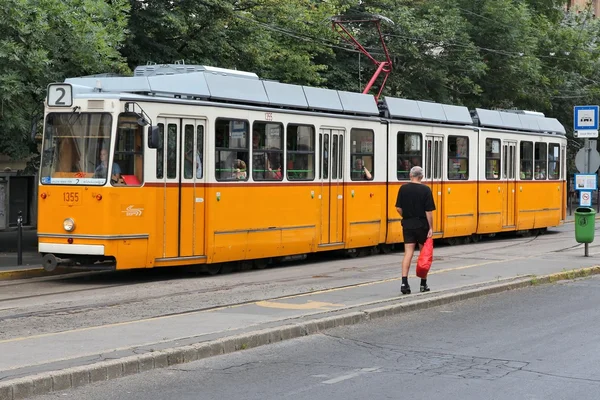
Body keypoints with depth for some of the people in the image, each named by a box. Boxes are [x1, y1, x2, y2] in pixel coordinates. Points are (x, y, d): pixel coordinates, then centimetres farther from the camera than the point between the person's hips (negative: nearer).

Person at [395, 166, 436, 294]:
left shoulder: (403, 188, 0)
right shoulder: (425, 190, -8)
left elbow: (399, 208, 2)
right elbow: (429, 211, -11)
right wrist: (430, 228, -6)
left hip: (407, 225, 2)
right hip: (422, 225, -2)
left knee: (408, 253, 0)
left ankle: (404, 282, -14)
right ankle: (423, 283, 18)